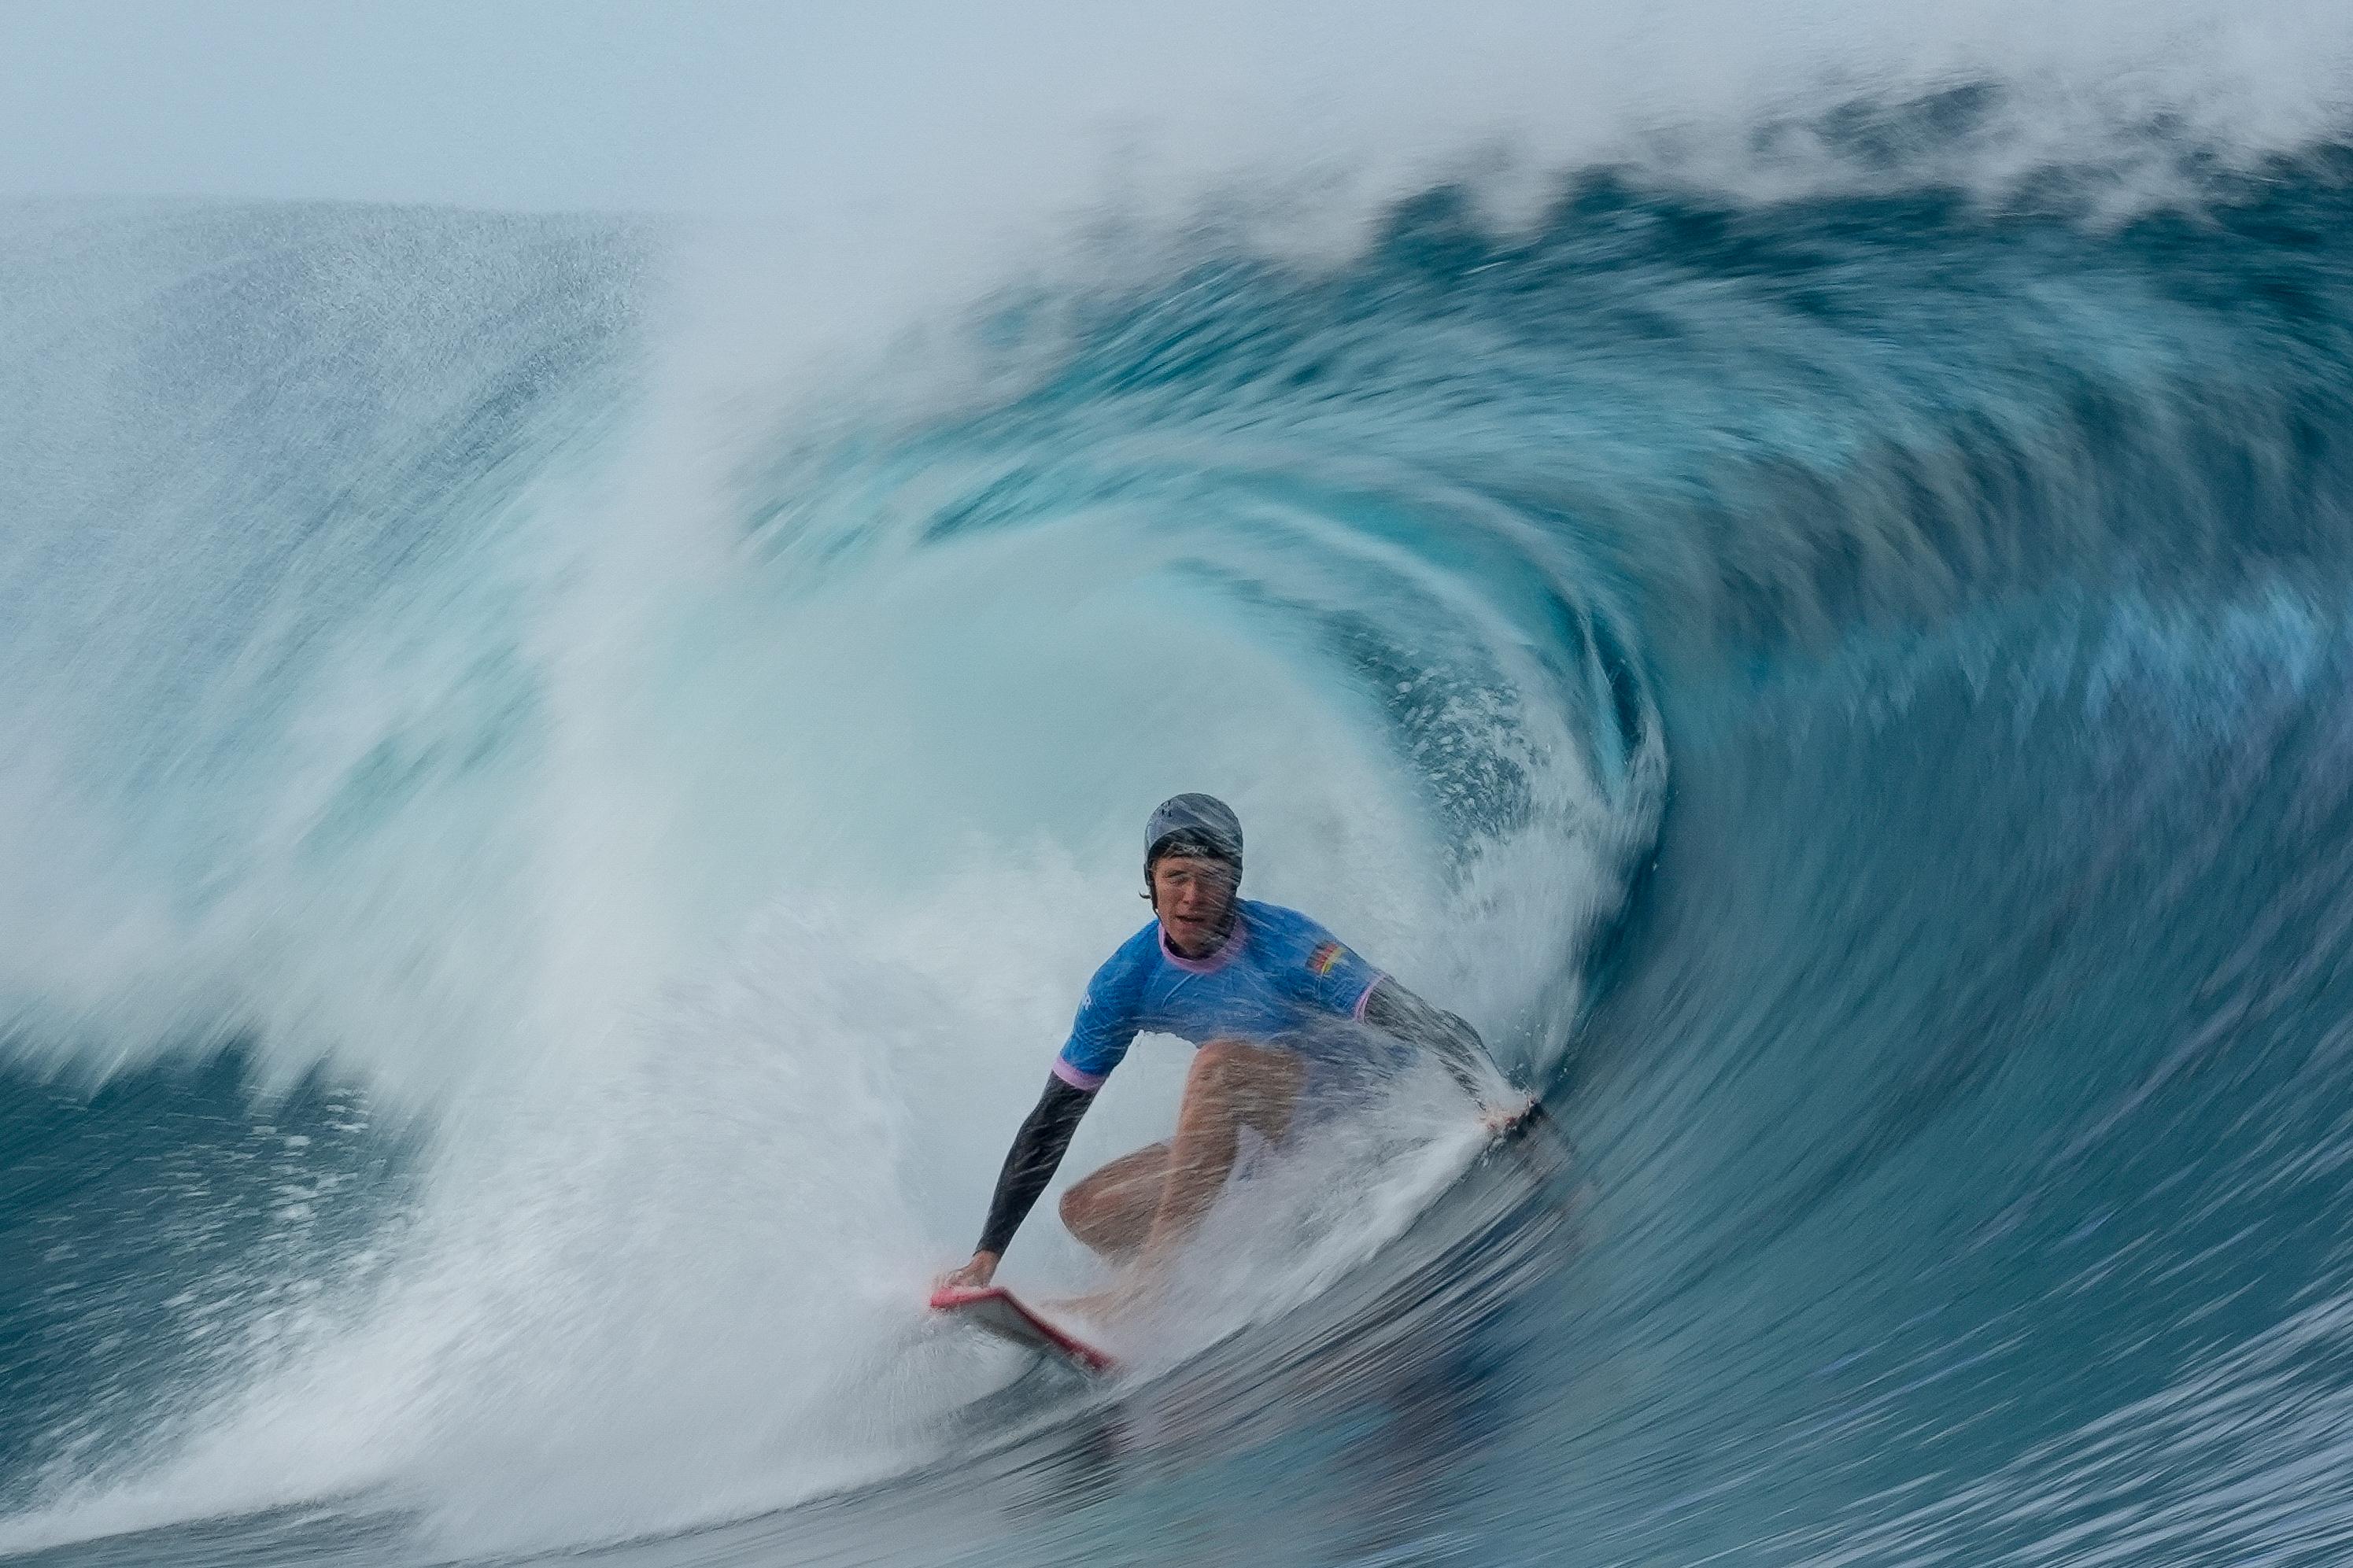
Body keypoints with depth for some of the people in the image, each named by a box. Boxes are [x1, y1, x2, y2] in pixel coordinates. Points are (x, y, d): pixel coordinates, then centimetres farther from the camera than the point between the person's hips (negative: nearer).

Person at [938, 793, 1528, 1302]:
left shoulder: (1282, 940, -23)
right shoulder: (1129, 979, -10)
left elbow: (1418, 1020, -29)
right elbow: (1052, 1119, -6)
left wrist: (1495, 1099, -47)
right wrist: (988, 1253, -9)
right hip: (1281, 1134, 7)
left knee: (1218, 1063, -33)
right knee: (1085, 1209, -5)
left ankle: (1152, 1277, -33)